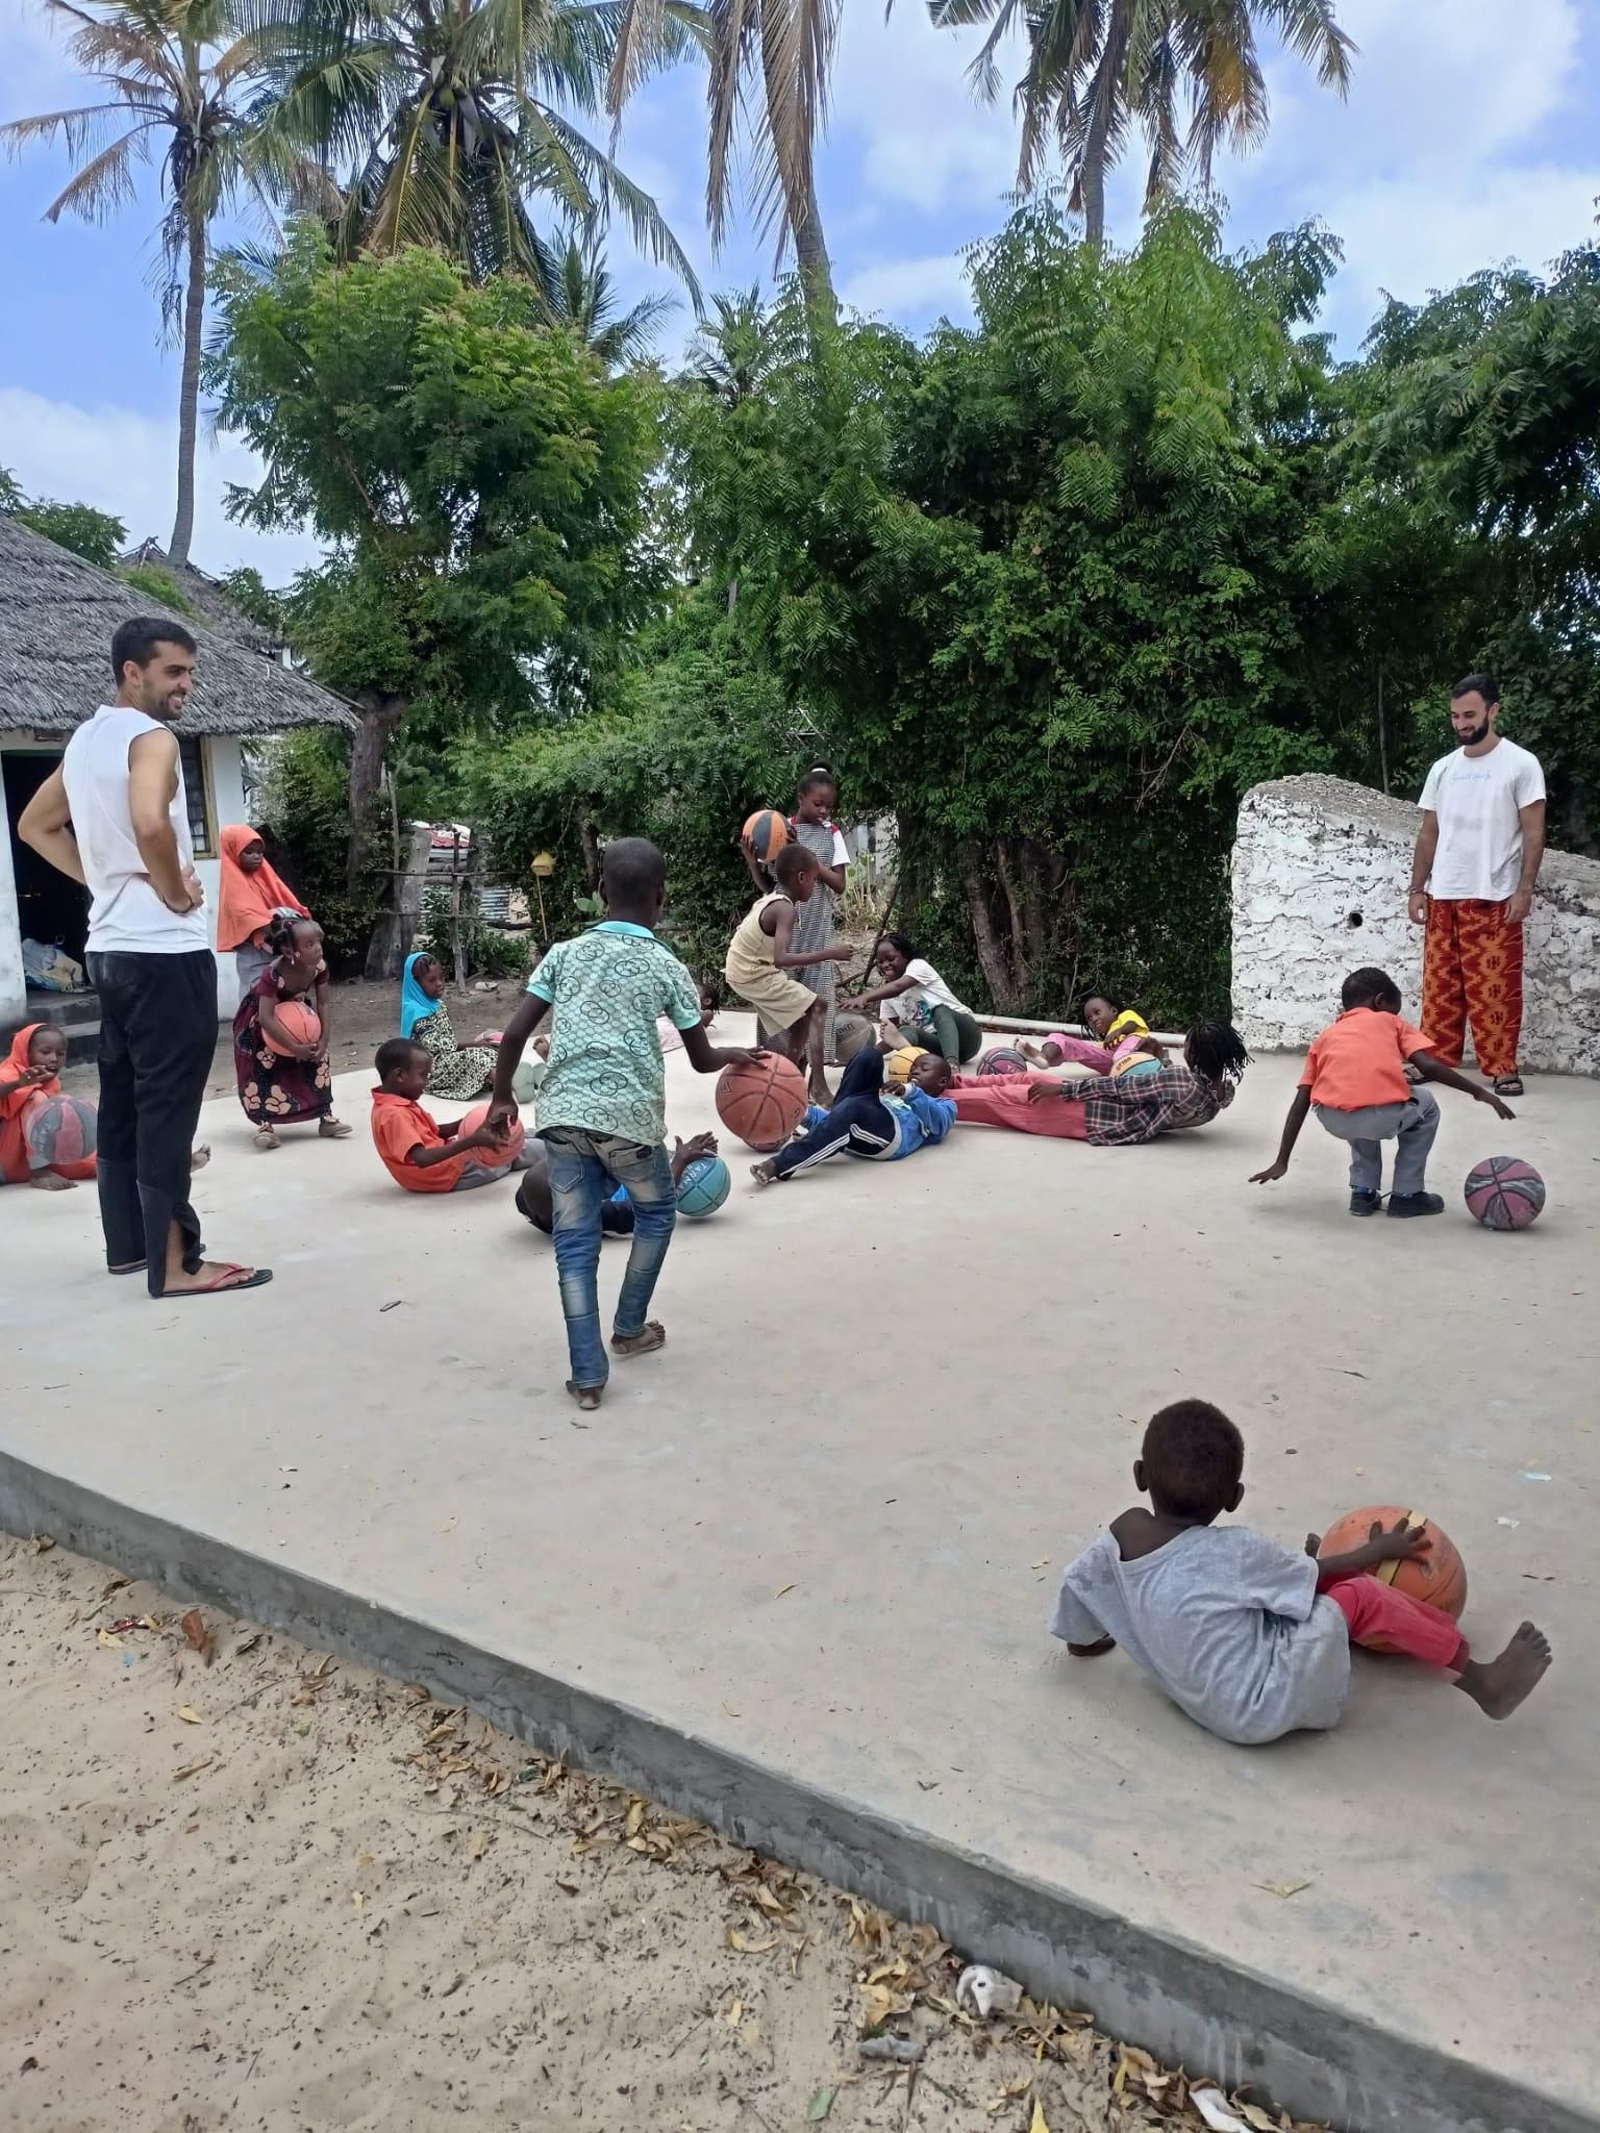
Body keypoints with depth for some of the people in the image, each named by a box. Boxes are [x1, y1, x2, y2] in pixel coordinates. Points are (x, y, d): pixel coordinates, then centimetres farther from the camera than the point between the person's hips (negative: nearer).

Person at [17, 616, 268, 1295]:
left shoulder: (84, 740, 15)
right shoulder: (152, 738, -13)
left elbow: (34, 826, 24)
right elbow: (150, 822, -32)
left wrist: (104, 878, 15)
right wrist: (172, 887, -15)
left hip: (111, 946, 9)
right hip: (165, 949, -9)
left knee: (122, 1101, 14)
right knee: (167, 1106, -7)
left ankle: (128, 1243, 23)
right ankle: (174, 1262, -4)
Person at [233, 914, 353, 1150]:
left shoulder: (319, 967, -24)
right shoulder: (274, 974, -40)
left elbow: (322, 1004, -12)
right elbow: (266, 1018, -41)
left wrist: (323, 1040, -20)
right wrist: (294, 1048, -40)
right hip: (258, 1018, -6)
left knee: (318, 1057, -2)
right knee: (263, 1065, -16)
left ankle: (326, 1117, 5)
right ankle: (265, 1124, -12)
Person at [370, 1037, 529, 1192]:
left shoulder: (400, 1103, 5)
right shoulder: (394, 1114, -28)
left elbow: (435, 1132, 11)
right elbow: (422, 1159, -38)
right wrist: (471, 1141, -42)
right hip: (447, 1174, -10)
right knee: (508, 1153, 2)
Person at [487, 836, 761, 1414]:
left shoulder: (565, 953, 9)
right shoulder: (667, 967, 4)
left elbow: (513, 1034, 3)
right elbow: (702, 1060, 10)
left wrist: (502, 1098, 18)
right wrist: (737, 1055, 31)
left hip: (563, 1113, 2)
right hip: (629, 1116, -2)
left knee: (575, 1241, 8)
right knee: (655, 1214, 25)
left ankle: (587, 1376, 5)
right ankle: (629, 1328, 36)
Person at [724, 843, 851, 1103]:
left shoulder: (767, 900, 6)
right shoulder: (785, 909, -21)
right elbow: (781, 959, -32)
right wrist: (829, 953, -29)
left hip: (743, 971, 9)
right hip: (756, 974, -9)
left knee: (804, 1015, 17)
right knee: (817, 1006, -9)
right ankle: (819, 1088, -14)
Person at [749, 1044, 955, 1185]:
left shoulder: (944, 1106, 28)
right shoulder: (897, 1095, 43)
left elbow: (938, 1120, 1)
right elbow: (851, 1110, 30)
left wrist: (911, 1092, -17)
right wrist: (804, 1112, 14)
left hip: (894, 1132, -5)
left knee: (853, 1109, -36)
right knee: (869, 1057, -5)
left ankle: (779, 1166, -51)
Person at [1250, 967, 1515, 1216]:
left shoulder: (1325, 1037, 30)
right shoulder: (1390, 1021, 25)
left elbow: (1300, 1103, 24)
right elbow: (1429, 1067, 9)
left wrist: (1281, 1162, 26)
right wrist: (1479, 1092, 18)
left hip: (1333, 1120, 3)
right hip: (1384, 1116, -3)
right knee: (1425, 1106, 32)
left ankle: (1363, 1192, 31)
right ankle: (1406, 1195, 29)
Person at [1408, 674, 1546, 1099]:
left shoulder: (1521, 764, -3)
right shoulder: (1442, 769, 11)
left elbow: (1533, 832, -5)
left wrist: (1524, 888, -13)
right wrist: (1417, 889, 9)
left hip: (1494, 898, -5)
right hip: (1443, 897, 5)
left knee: (1494, 987, -4)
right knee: (1440, 984, 8)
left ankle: (1502, 1067, 2)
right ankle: (1437, 1059, 15)